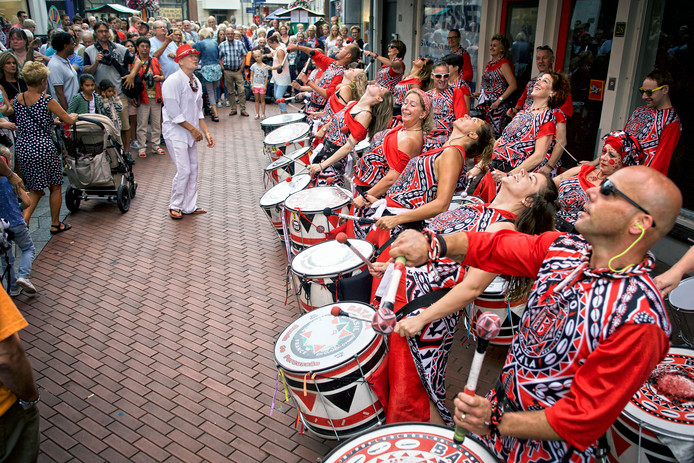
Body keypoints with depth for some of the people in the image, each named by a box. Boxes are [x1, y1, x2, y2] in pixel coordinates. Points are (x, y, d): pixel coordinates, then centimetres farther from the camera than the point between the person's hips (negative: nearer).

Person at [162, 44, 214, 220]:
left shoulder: (196, 81, 10)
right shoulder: (173, 82, -15)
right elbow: (174, 113, -18)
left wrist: (206, 132, 6)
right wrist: (193, 129, -14)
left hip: (191, 133, 8)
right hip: (176, 133, -8)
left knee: (193, 169, 9)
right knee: (184, 170, -9)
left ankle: (189, 206, 20)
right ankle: (174, 206, 9)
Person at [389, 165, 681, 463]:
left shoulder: (640, 320, -29)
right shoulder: (564, 247, -9)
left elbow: (584, 420, -25)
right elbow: (491, 247, -7)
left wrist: (496, 422, -25)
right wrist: (434, 245, -26)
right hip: (499, 401, 6)